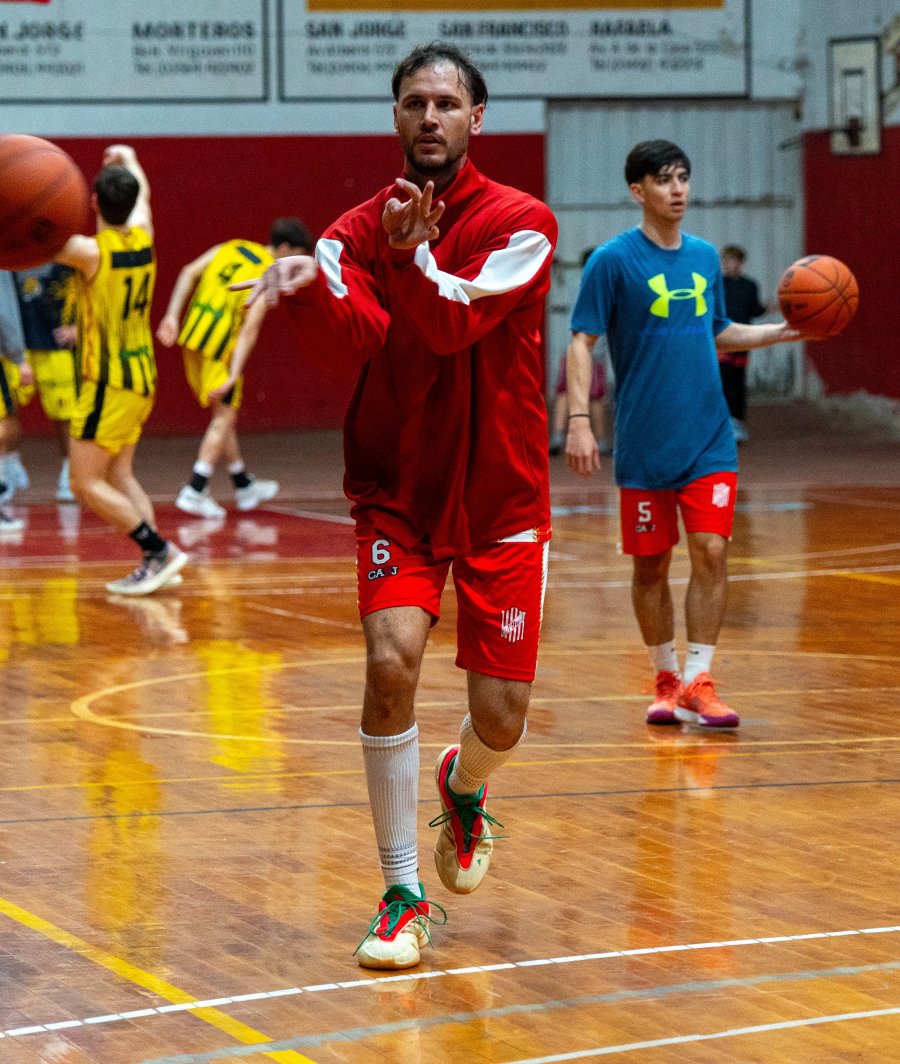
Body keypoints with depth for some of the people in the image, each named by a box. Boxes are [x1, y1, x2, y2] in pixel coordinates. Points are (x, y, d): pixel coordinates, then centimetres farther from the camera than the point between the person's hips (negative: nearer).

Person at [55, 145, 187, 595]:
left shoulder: (89, 251, -18)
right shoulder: (143, 238, 2)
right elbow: (142, 194, 25)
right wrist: (128, 159, 41)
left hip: (107, 383, -8)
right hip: (141, 376, 8)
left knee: (86, 483, -4)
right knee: (119, 474, 14)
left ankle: (159, 550, -9)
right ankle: (153, 564, 5)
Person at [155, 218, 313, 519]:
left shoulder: (231, 248, 14)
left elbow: (189, 273, 5)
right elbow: (250, 328, -15)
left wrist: (172, 315, 3)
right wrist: (234, 375, -18)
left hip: (193, 337, 7)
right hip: (219, 347, -7)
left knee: (223, 415, 18)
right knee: (224, 417, 3)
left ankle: (244, 486, 31)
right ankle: (194, 491, -5)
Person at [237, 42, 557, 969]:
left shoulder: (522, 224, -8)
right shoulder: (360, 231, -2)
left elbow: (458, 323, -24)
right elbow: (359, 331, -22)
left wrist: (413, 256, -43)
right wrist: (305, 285, -44)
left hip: (500, 500, -1)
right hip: (397, 494, 1)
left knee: (501, 716, -1)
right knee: (391, 660, -21)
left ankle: (463, 788, 39)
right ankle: (403, 896, -7)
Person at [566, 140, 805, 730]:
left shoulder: (706, 257, 9)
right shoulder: (613, 260, -6)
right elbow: (582, 342, -7)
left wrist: (782, 332, 8)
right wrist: (579, 420, -17)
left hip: (708, 438, 3)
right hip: (645, 443, -3)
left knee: (711, 553, -9)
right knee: (651, 565, 5)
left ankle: (699, 683, -5)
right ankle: (666, 681, 20)